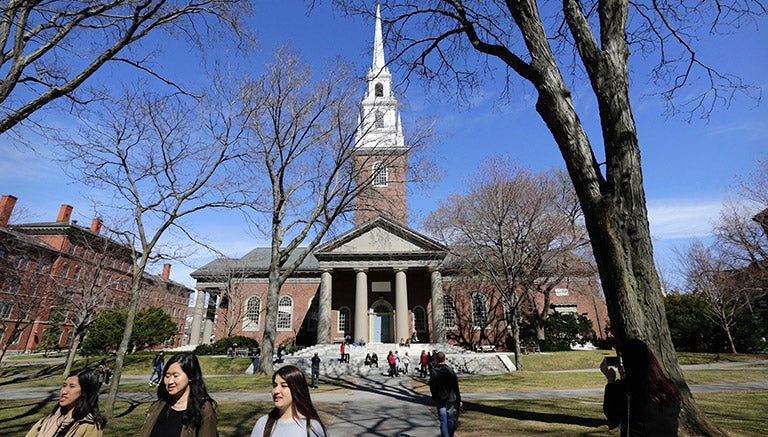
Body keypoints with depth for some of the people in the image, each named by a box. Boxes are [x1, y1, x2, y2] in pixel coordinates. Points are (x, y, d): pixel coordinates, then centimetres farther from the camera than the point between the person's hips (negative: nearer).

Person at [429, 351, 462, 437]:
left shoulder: (433, 371, -11)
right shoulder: (450, 370, -5)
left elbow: (432, 387, -6)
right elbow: (456, 387, -1)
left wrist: (435, 396, 11)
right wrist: (459, 400, 7)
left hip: (439, 400, -2)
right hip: (450, 399, 2)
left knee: (443, 421, 3)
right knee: (450, 420, 18)